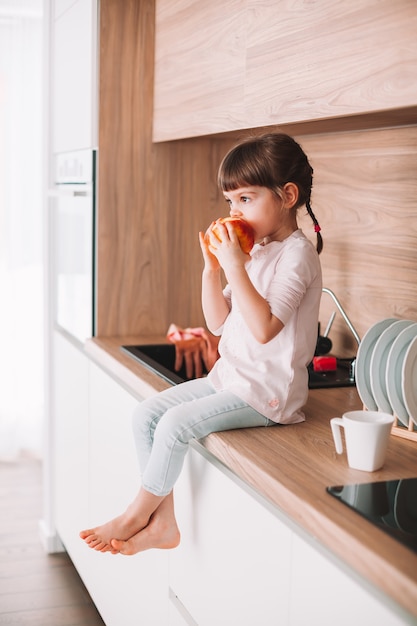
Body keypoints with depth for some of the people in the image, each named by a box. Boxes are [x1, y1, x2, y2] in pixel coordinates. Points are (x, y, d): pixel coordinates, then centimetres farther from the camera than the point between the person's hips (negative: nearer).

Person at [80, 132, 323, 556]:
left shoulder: (297, 254, -14)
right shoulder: (255, 251, 13)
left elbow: (264, 327, -26)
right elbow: (218, 323, 12)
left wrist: (235, 266, -25)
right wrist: (212, 266, 0)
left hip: (267, 391, -9)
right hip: (230, 377, 9)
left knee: (177, 422, -23)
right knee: (146, 414, -1)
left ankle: (136, 515, -2)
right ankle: (163, 522, 2)